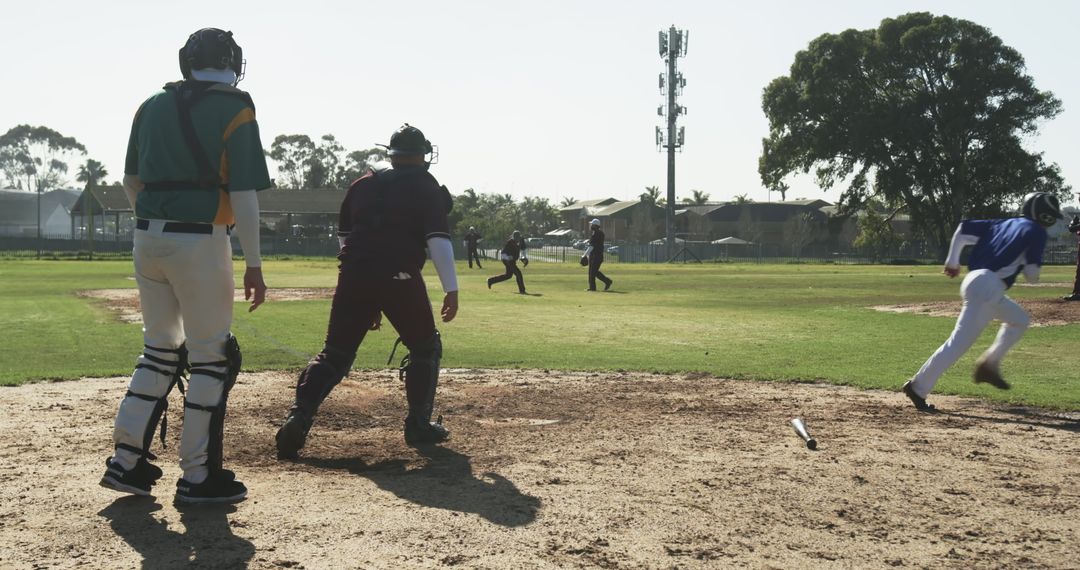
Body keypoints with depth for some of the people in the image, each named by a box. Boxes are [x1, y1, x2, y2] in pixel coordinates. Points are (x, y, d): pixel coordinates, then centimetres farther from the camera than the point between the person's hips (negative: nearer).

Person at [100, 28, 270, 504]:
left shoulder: (154, 105, 12)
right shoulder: (235, 109, -5)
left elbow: (131, 182, 16)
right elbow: (243, 194, -10)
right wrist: (254, 265, -8)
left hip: (147, 237, 6)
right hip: (200, 240, -6)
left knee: (160, 348, 18)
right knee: (212, 357, 3)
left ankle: (127, 460, 18)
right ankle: (198, 477, 7)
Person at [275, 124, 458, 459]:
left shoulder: (364, 183, 21)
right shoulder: (426, 187, 8)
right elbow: (438, 238, -5)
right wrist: (451, 289, -7)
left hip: (354, 273, 4)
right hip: (399, 276, -3)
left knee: (335, 353, 7)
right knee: (425, 348, 17)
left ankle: (298, 418, -10)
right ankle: (419, 425, 16)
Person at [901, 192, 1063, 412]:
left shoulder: (1004, 224, 22)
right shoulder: (1036, 232, 1)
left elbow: (963, 228, 19)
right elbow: (1032, 274, -6)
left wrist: (952, 262, 22)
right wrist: (1033, 274, 17)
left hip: (974, 280, 9)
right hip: (988, 286, -9)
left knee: (1019, 320, 26)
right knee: (960, 342, -11)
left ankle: (989, 364, 17)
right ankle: (918, 387, -13)